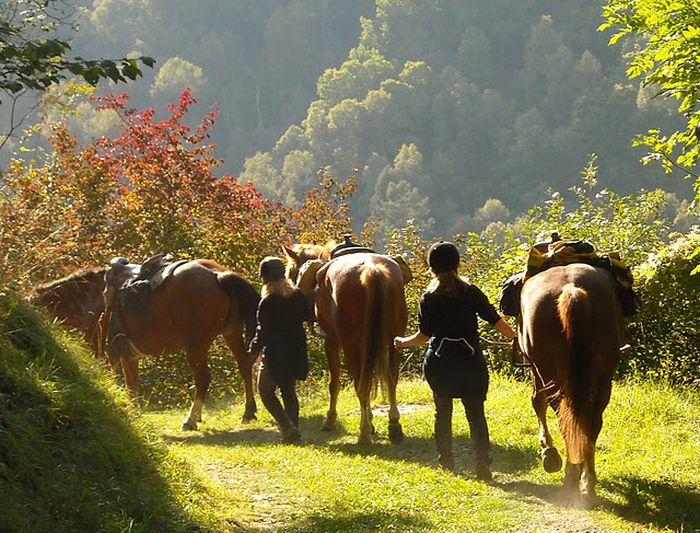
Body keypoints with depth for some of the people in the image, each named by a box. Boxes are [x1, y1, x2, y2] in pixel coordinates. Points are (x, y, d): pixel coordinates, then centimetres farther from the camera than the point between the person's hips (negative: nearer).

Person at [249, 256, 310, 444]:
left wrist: (254, 348, 0)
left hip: (274, 354, -6)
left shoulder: (267, 303, -18)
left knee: (265, 390, 7)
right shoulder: (298, 296, 0)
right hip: (296, 353, 6)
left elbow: (263, 331, -15)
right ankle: (293, 426, 15)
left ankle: (287, 427, -9)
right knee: (289, 391, 19)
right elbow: (307, 316, 14)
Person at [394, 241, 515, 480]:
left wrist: (402, 342, 16)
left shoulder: (428, 298, -4)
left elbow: (424, 335, -2)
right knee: (475, 412, 5)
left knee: (442, 410, 16)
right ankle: (481, 458, -12)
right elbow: (496, 321, -4)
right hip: (470, 359, -1)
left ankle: (446, 460, 17)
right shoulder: (472, 292, -5)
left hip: (438, 361, 1)